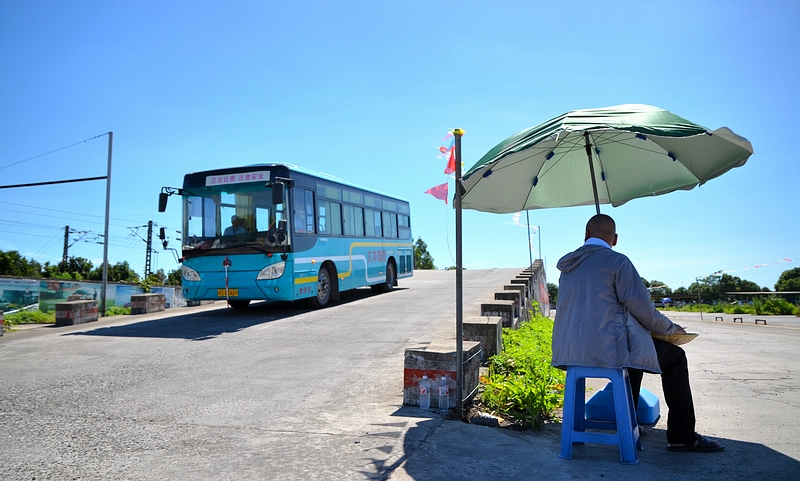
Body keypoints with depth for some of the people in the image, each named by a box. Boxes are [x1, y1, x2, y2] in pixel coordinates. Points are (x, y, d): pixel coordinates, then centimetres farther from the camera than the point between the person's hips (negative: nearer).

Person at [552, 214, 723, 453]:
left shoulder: (567, 265, 13)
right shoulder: (617, 261, -8)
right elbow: (641, 308, -8)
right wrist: (671, 328, 11)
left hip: (569, 350, 8)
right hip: (605, 350, -7)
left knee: (632, 344, 34)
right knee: (674, 357, 13)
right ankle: (682, 437, 16)